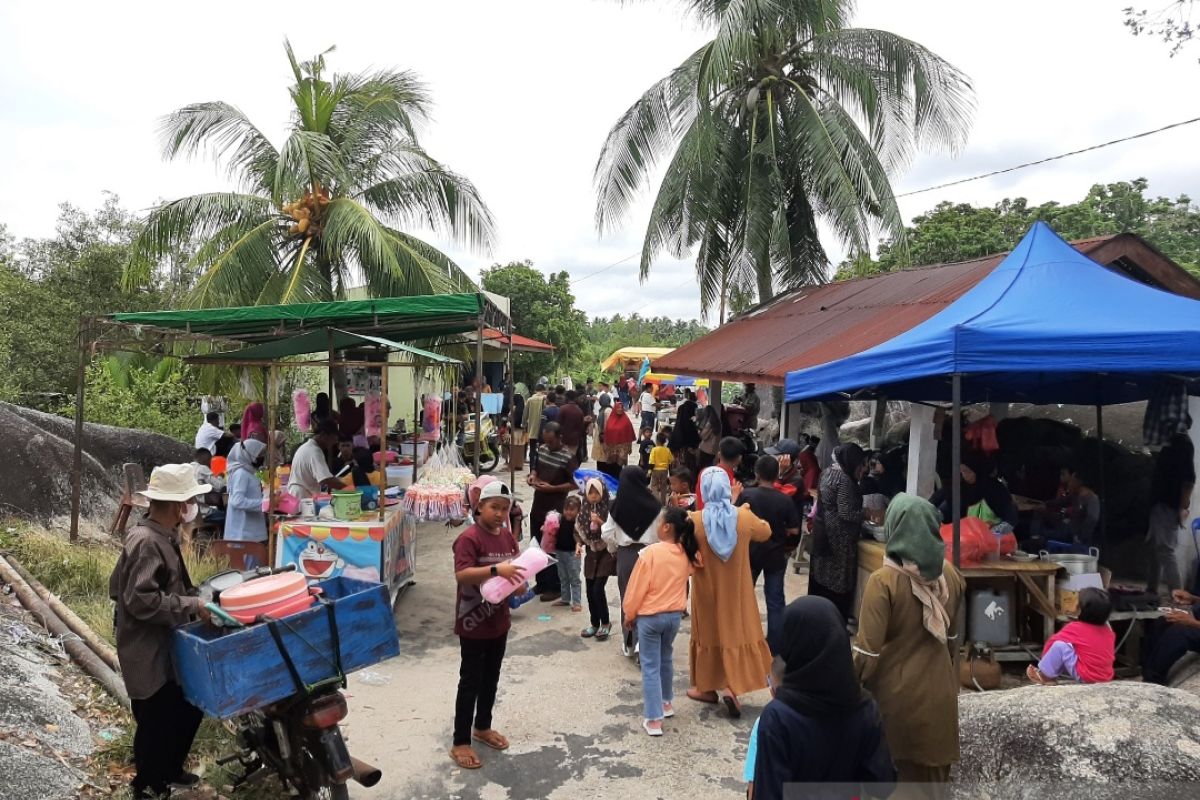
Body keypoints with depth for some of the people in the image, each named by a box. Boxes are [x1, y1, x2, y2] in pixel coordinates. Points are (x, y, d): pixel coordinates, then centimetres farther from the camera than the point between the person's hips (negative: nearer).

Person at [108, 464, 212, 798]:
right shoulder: (146, 542, -25)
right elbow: (141, 600, -29)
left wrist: (195, 596, 6)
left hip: (166, 646, 10)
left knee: (190, 707, 21)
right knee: (156, 722, 7)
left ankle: (170, 771, 40)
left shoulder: (163, 536, 5)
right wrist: (192, 605, -24)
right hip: (148, 653, -10)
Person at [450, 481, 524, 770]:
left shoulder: (507, 536, 5)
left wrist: (518, 577, -8)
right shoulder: (469, 538, -19)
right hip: (473, 623, -7)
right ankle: (460, 743, 16)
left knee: (491, 678, 20)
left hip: (499, 621, 7)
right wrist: (495, 569, -39)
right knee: (470, 682, 3)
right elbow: (461, 574, -30)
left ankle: (483, 727, 38)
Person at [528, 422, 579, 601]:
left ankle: (555, 588, 16)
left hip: (554, 511, -7)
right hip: (537, 507, 7)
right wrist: (533, 475, -2)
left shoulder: (568, 457, -16)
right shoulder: (542, 449, 5)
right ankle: (541, 583, 31)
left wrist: (551, 488, -21)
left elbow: (574, 484, -16)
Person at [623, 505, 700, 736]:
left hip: (650, 616, -5)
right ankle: (666, 702, 39)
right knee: (666, 659, 25)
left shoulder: (651, 552, -21)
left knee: (650, 666, 3)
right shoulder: (686, 553, -6)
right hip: (675, 615, 5)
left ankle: (654, 719, 5)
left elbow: (637, 588, -13)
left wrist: (629, 614, -4)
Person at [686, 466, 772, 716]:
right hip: (736, 590, 1)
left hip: (707, 589, 0)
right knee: (736, 632, 14)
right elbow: (765, 532, 7)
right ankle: (731, 686, 3)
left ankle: (708, 687, 29)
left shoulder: (695, 520, -20)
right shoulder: (744, 516, -15)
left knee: (710, 632, 16)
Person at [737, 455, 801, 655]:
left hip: (750, 553, 0)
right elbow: (794, 531, -7)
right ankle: (775, 647, 14)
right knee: (775, 601, 11)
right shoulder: (786, 500, -12)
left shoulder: (746, 495, -14)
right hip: (776, 555, 0)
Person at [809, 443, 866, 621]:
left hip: (823, 532, 9)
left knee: (822, 575, 16)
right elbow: (846, 514, -22)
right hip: (839, 537, -9)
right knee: (838, 582, 1)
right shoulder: (844, 479, -20)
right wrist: (865, 514, -6)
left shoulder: (828, 472, 8)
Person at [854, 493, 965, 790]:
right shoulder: (949, 575, -3)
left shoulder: (883, 581, -20)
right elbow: (952, 638, 10)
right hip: (938, 693, 5)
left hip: (896, 696, -5)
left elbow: (868, 652, -18)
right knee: (932, 774, 19)